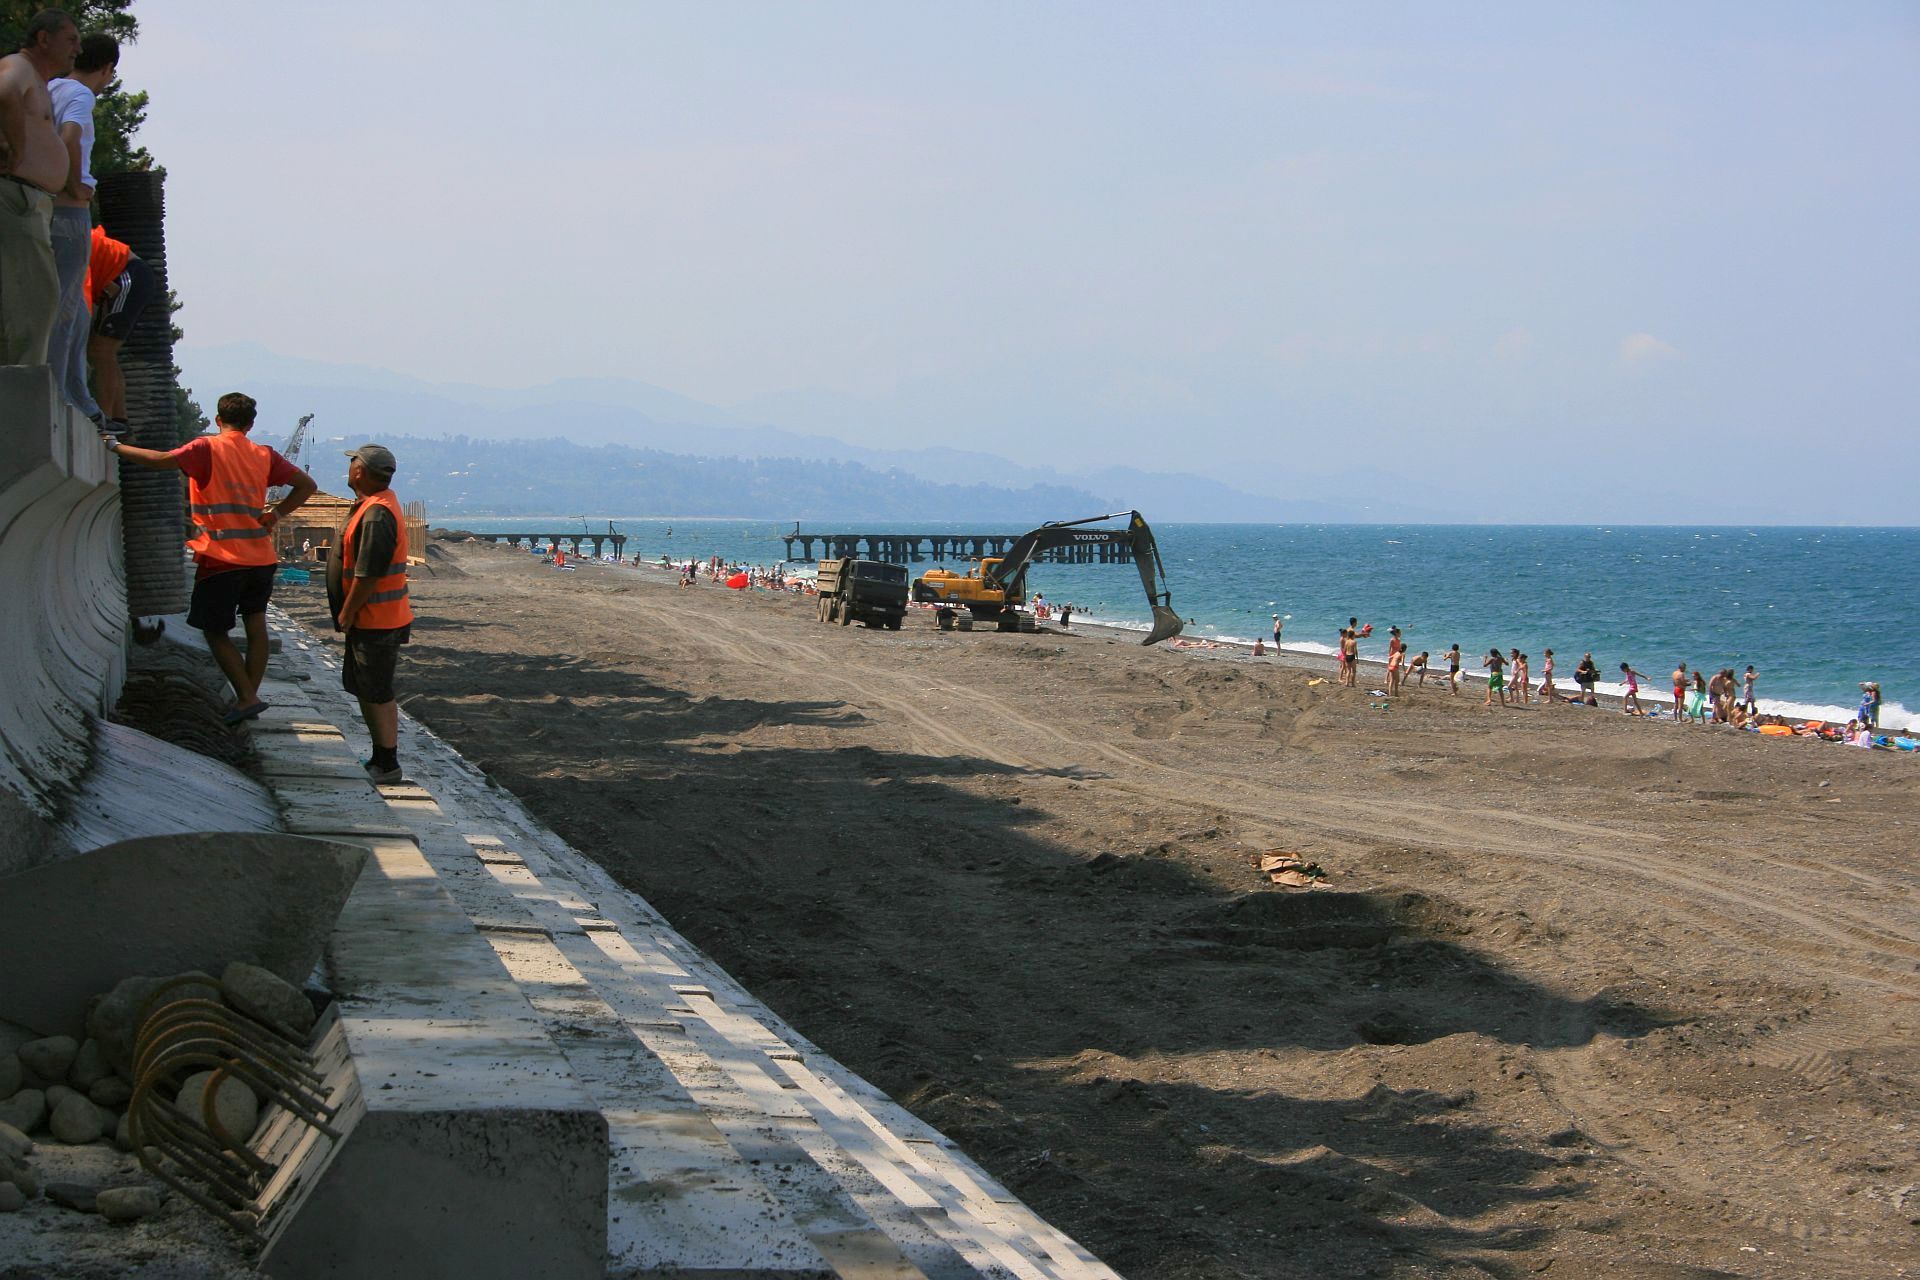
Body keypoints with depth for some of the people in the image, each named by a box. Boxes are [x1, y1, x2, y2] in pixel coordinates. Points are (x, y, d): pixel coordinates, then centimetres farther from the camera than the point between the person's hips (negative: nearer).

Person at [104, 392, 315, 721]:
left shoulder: (208, 449, -7)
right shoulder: (264, 455, 7)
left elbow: (162, 460, -18)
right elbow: (306, 485, 9)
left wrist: (116, 446, -8)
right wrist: (276, 514, 8)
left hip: (221, 559, -5)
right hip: (260, 557, 5)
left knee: (215, 632, 4)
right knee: (255, 626, 13)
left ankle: (247, 697, -3)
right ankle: (250, 695, 14)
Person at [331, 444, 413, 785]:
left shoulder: (377, 515, -23)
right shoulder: (376, 506, 12)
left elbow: (368, 574, -25)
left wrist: (346, 614, -15)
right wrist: (349, 613, 20)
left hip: (376, 623, -11)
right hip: (369, 620, 11)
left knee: (377, 693, -3)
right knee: (364, 688, 19)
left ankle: (387, 766, 5)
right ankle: (380, 758, 28)